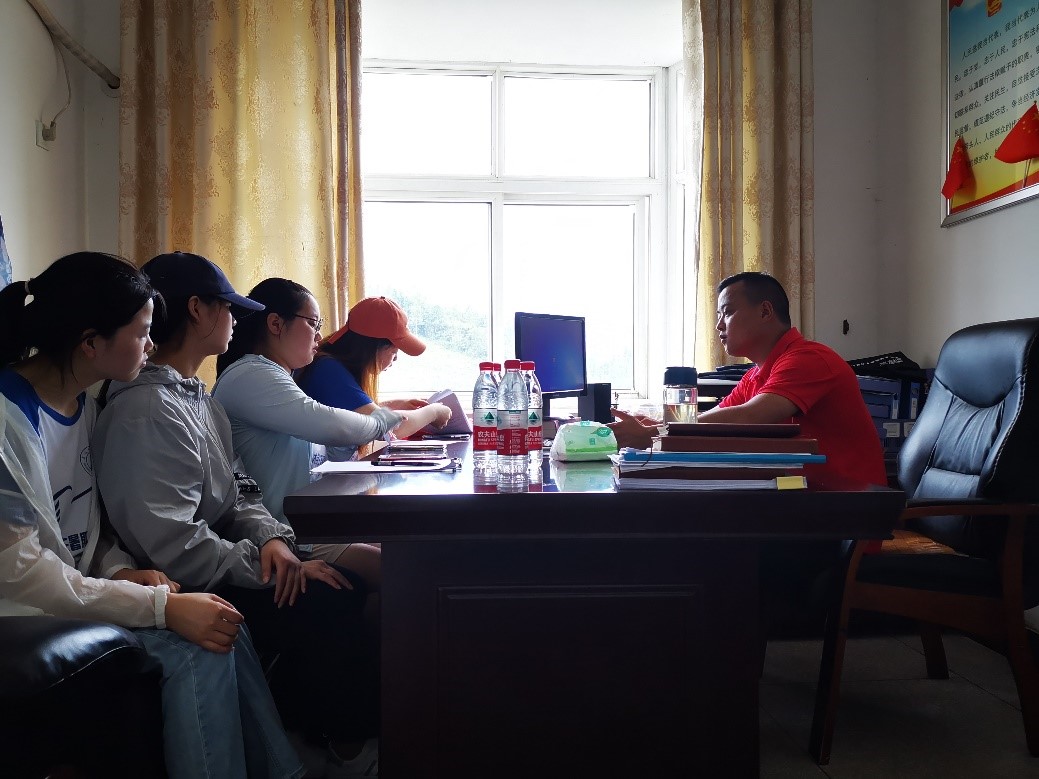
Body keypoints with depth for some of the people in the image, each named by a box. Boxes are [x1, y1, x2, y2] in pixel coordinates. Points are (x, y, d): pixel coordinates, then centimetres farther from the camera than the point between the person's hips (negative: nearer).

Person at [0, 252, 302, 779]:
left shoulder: (83, 405, 7)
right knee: (194, 647, -22)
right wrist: (163, 606, -26)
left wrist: (121, 570, -7)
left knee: (220, 628, -11)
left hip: (74, 594, 8)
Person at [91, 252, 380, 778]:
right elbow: (172, 546, -24)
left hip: (217, 572, 10)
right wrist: (266, 568, -18)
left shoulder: (199, 401, 14)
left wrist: (271, 538, -6)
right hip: (184, 592, -9)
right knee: (326, 608, -21)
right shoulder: (147, 409, -19)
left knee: (349, 586, -4)